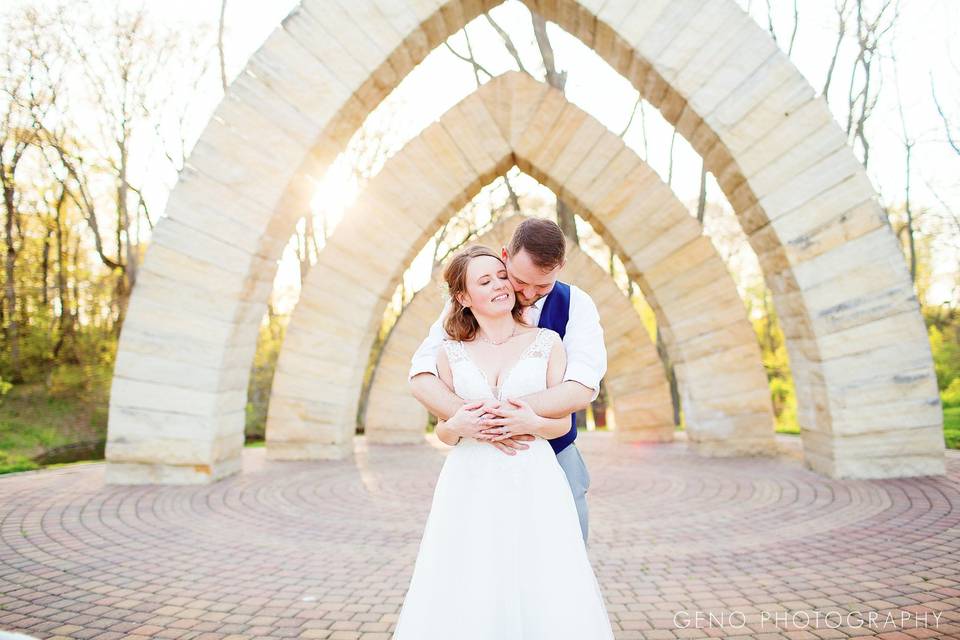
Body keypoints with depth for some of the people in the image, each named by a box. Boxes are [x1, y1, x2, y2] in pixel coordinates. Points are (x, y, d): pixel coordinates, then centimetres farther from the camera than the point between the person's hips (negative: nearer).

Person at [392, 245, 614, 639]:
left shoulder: (547, 342, 3)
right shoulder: (450, 352, 7)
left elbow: (563, 423, 5)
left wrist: (532, 422, -15)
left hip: (533, 483, -1)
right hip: (470, 486, 1)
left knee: (547, 596, -3)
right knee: (464, 601, 0)